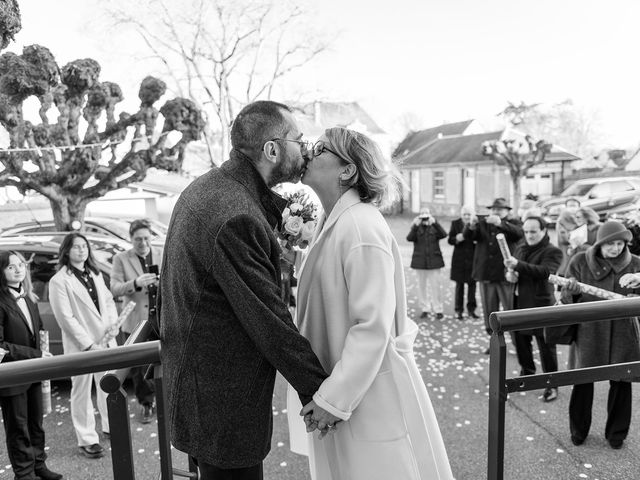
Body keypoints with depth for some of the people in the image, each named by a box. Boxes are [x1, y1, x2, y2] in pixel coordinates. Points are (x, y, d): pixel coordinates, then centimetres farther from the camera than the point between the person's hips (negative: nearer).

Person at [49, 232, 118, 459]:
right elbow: (65, 318, -14)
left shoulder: (95, 274, 11)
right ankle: (87, 440, 16)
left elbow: (108, 301, 14)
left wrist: (113, 325, -3)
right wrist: (88, 344, -16)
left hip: (106, 342, 6)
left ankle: (110, 427, 33)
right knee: (82, 393, 5)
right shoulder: (59, 281, -10)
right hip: (80, 347, -6)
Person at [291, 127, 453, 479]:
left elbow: (373, 327, -23)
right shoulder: (332, 222, 7)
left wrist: (333, 399, -18)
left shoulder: (361, 228, -21)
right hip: (342, 382, 8)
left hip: (369, 395, -8)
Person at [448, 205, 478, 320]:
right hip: (459, 258, 0)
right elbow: (450, 240, 1)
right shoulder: (455, 223, 2)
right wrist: (456, 239, -19)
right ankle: (458, 310, 16)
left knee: (472, 284, 6)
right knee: (459, 285, 7)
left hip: (473, 259, 0)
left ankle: (471, 309, 20)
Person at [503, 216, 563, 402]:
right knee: (519, 341, 18)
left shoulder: (552, 251, -9)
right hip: (518, 303, 7)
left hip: (540, 305, -7)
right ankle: (527, 372, 39)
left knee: (546, 347, 1)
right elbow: (513, 268, 24)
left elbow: (545, 272, -26)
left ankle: (551, 385, 14)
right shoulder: (520, 248, 12)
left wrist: (518, 265, -34)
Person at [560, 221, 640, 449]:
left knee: (621, 381, 9)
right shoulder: (580, 261, -3)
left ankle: (616, 432, 31)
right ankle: (578, 430, 27)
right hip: (588, 330, -1)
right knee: (583, 380, 5)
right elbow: (566, 298, 0)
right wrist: (570, 290, -22)